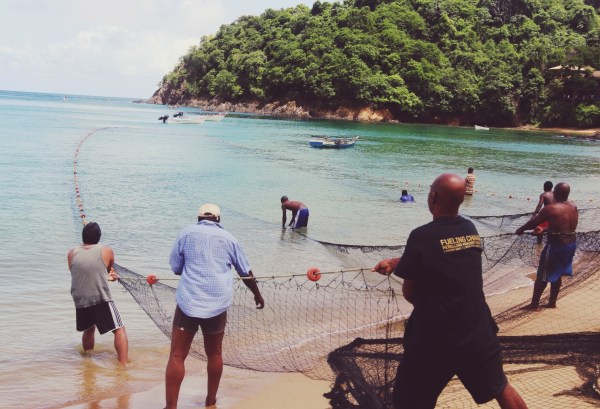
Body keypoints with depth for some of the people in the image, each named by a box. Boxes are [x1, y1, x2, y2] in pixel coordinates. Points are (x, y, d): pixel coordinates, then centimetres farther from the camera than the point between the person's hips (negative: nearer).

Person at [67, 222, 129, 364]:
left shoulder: (72, 253, 5)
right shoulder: (107, 251, -3)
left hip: (80, 301, 5)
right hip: (101, 300, -5)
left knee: (89, 329, 28)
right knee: (119, 330, 2)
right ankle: (123, 363, -8)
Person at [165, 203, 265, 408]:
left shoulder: (187, 232, 5)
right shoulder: (228, 237, 11)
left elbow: (175, 267, 10)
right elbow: (245, 272, 20)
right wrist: (257, 294, 34)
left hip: (188, 302, -2)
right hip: (217, 304, 2)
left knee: (177, 356, 2)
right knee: (214, 353, 19)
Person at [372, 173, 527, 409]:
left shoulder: (422, 236, -16)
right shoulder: (470, 230, 2)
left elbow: (409, 294, -7)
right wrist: (395, 263, 21)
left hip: (434, 338, -5)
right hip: (478, 331, 6)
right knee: (500, 389, 25)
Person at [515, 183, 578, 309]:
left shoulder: (550, 208, -17)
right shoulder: (573, 207, 4)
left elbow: (534, 222, -9)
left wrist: (521, 230, 8)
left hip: (556, 245, -7)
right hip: (571, 243, 7)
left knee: (543, 275, 5)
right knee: (557, 274, 20)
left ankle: (534, 303, 13)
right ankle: (552, 302, 27)